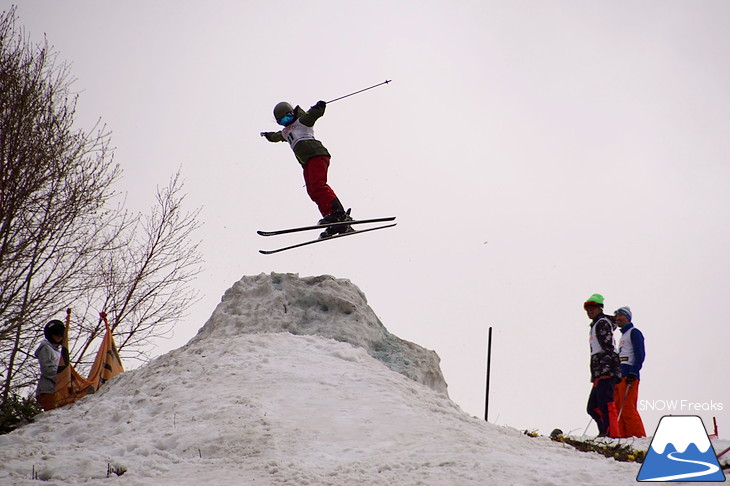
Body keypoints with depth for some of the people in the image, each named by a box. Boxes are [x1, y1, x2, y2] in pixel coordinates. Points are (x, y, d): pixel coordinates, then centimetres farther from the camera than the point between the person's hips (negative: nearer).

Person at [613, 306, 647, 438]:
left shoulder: (634, 332, -2)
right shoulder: (623, 336, 25)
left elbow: (640, 354, -11)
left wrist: (633, 373, -20)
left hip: (629, 376, -9)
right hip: (619, 376, 9)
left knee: (628, 408, -14)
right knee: (618, 407, 3)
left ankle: (639, 436, -13)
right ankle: (624, 436, 4)